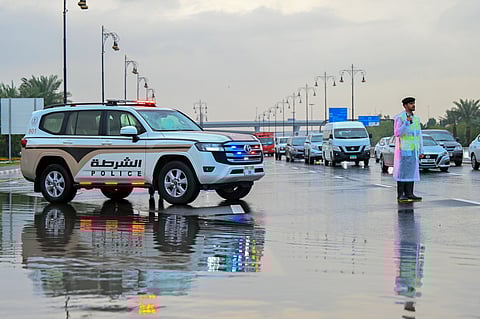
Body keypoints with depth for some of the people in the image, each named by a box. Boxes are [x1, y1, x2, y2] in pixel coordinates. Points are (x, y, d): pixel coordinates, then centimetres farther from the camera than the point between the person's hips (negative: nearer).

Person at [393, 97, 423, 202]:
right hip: (403, 150, -7)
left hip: (413, 150, 7)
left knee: (412, 172, 6)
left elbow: (419, 135, 15)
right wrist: (406, 122, -27)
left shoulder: (416, 119, 13)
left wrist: (421, 151, 11)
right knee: (402, 172, -6)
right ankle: (400, 195, -2)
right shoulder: (400, 118, -8)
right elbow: (397, 133, -18)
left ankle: (409, 194, 9)